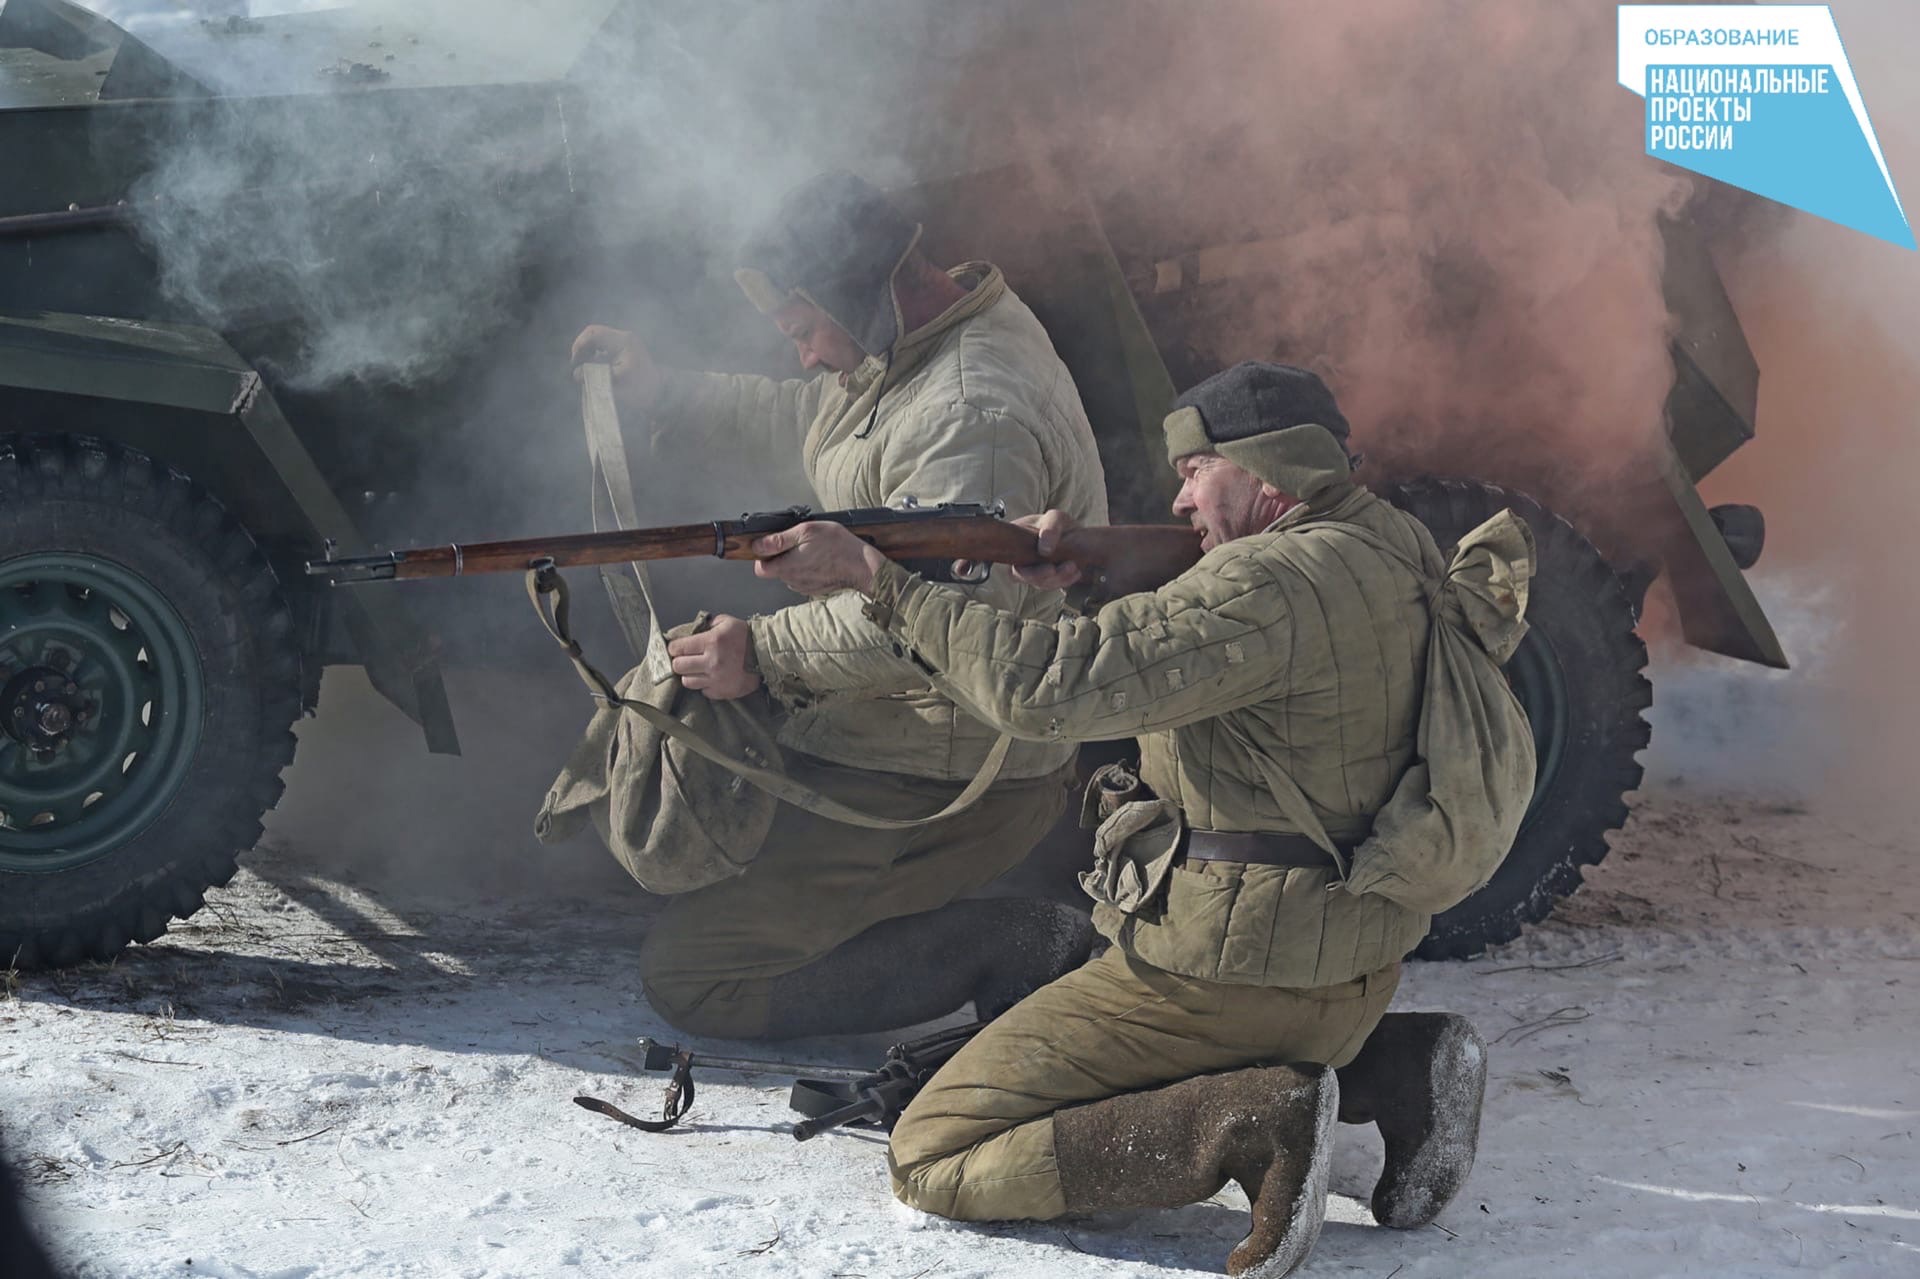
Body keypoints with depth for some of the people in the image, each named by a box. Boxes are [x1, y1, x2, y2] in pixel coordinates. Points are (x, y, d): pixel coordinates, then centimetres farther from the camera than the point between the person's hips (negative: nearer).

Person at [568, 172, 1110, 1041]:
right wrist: (660, 391, 28)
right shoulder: (902, 356, 10)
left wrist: (767, 654, -29)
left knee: (686, 979, -9)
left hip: (938, 785, -11)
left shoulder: (973, 415, -24)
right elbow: (802, 417, 31)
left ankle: (1012, 951, -9)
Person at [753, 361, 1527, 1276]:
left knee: (930, 1158, -4)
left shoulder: (1274, 581, -21)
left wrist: (872, 576, -20)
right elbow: (1164, 656, 17)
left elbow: (1049, 686, -25)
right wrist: (1087, 575, 0)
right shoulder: (1393, 549, 8)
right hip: (1353, 972, 9)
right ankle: (1390, 1067, 11)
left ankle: (1251, 1125, -15)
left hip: (1225, 974, -9)